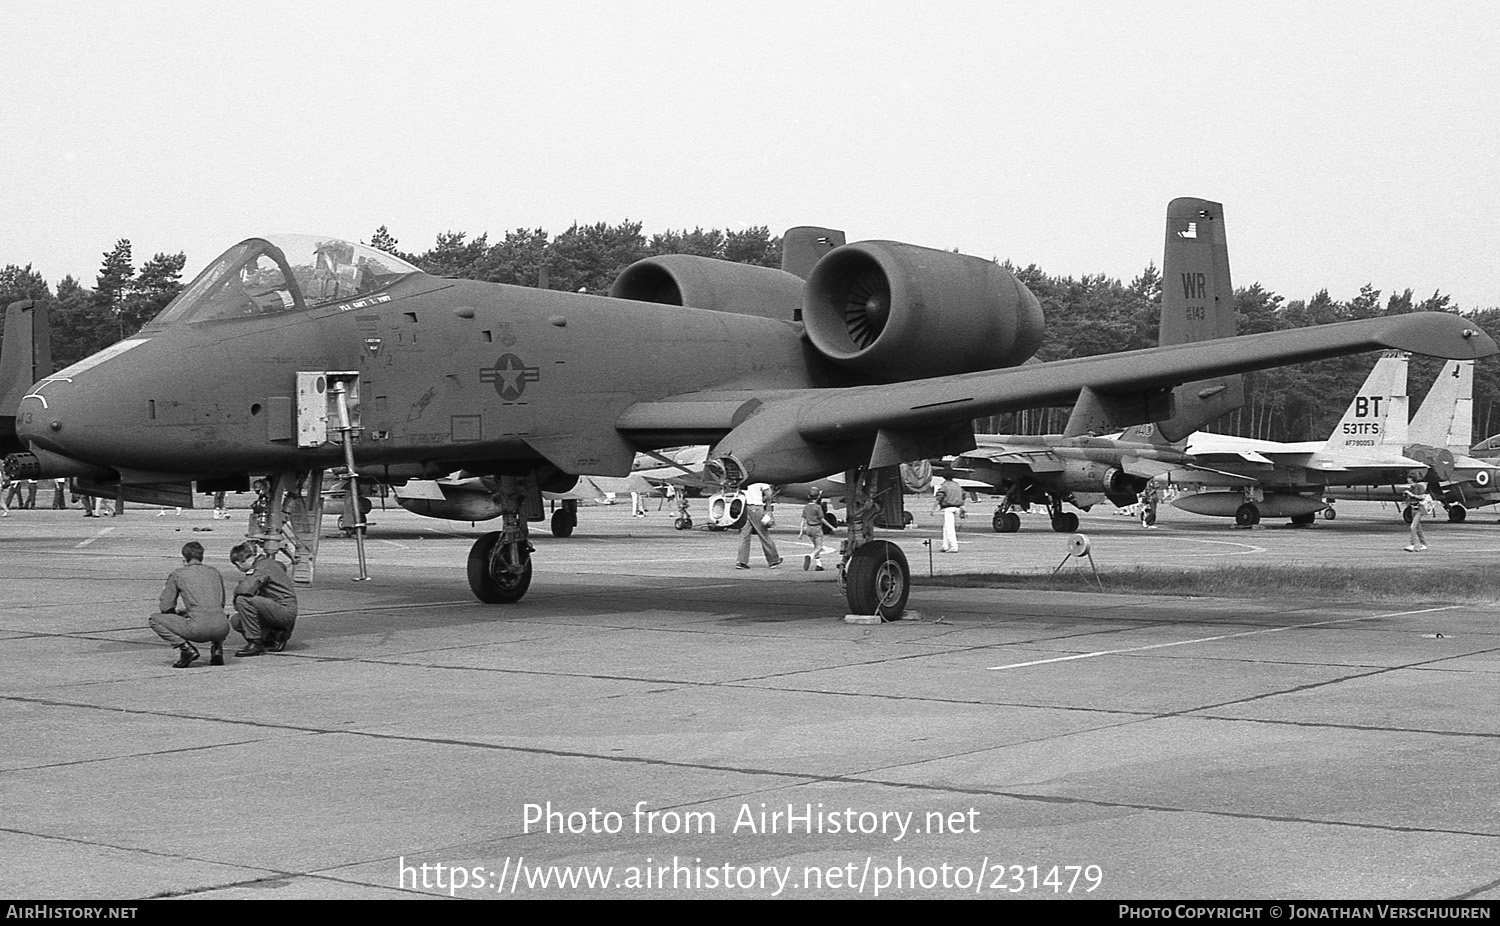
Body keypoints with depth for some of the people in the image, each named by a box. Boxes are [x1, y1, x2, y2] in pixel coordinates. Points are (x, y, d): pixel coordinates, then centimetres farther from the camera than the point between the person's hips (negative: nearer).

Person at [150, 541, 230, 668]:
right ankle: (217, 647, 16)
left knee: (154, 620, 13)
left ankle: (186, 648, -4)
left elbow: (166, 608, 8)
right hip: (222, 629, 5)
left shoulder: (178, 573, 7)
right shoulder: (215, 572, 20)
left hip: (198, 629, -5)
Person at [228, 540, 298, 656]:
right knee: (236, 621, 8)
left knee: (243, 600, -24)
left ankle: (255, 644, -19)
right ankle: (275, 636, 11)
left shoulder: (262, 568, -15)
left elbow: (245, 589, -30)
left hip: (285, 610, -10)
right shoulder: (269, 562, 13)